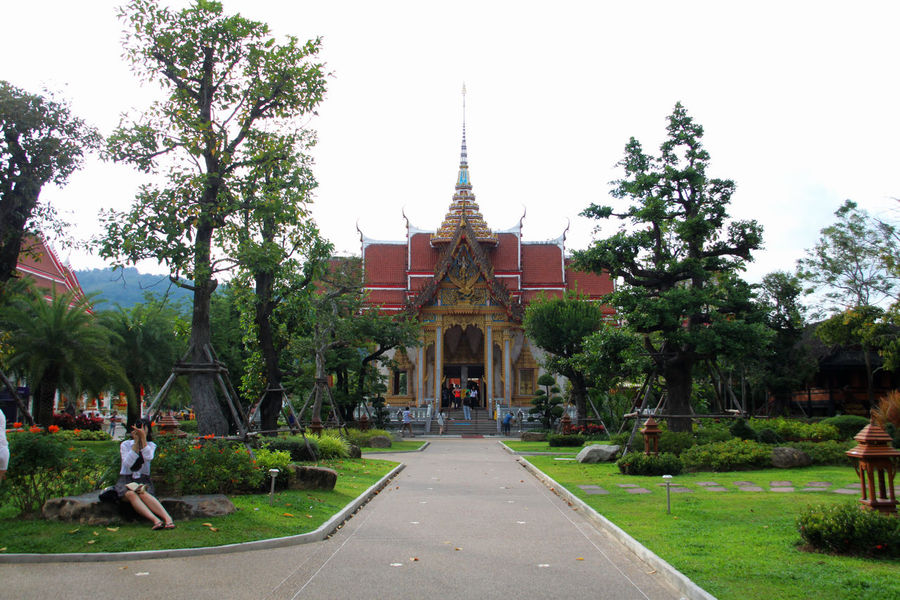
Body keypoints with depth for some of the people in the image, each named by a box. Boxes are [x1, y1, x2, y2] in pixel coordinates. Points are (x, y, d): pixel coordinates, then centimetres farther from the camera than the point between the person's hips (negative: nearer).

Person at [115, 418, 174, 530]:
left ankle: (168, 518, -55)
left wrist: (143, 437, -18)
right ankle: (156, 520, -55)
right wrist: (136, 441, -14)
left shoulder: (151, 445, 8)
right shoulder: (125, 444, 5)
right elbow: (128, 463, -13)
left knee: (143, 494, -34)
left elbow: (148, 457, -17)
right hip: (125, 480, 0)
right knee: (131, 494, -35)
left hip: (143, 480, 0)